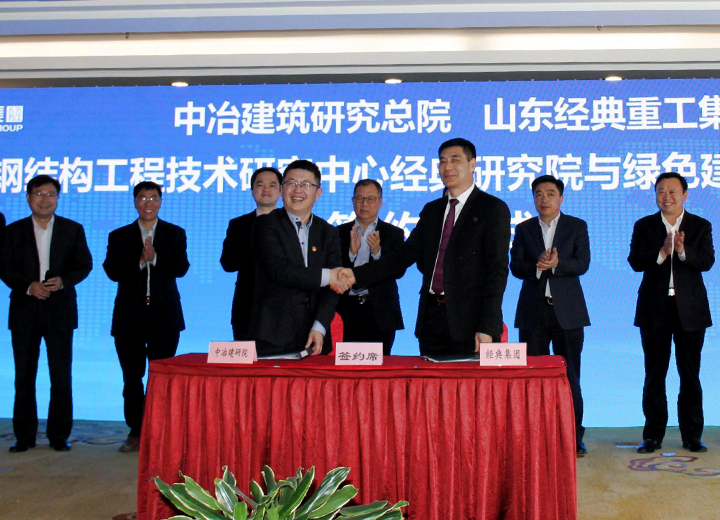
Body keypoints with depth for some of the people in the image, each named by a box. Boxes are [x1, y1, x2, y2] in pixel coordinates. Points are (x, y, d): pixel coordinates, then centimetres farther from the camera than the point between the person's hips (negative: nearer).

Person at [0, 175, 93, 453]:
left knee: (61, 376, -1)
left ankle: (59, 435, 10)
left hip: (60, 311, -1)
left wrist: (63, 281, -13)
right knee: (24, 376, 6)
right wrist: (28, 286, -14)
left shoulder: (73, 229, 7)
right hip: (24, 312, 1)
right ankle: (24, 436, 15)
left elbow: (84, 265, 5)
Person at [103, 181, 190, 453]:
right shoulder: (119, 236, 10)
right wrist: (140, 262, -16)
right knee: (132, 377, 4)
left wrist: (155, 260, -19)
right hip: (129, 315, 1)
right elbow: (112, 271, -3)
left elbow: (181, 267, -6)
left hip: (164, 315, -1)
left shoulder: (175, 234, 8)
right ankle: (136, 432, 13)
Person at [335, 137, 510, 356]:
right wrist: (357, 275, -2)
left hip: (470, 320, -5)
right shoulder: (432, 210, 16)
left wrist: (487, 328, -16)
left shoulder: (493, 208, -2)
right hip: (431, 316, 5)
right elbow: (405, 254, 11)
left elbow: (497, 271, -8)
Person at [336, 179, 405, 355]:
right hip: (348, 310, 1)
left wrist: (377, 252, -20)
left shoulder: (394, 233, 9)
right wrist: (351, 252, -17)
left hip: (380, 313, -1)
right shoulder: (340, 233, 11)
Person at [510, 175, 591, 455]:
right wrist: (537, 266, -20)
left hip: (567, 310, -1)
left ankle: (573, 436, 10)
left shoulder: (577, 227, 6)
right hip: (533, 311, 2)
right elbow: (515, 266, -1)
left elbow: (582, 264, -6)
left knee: (570, 376, 2)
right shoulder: (523, 229, 10)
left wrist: (555, 265, -21)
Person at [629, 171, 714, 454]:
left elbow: (707, 261, -10)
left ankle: (692, 435, 14)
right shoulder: (644, 226, 5)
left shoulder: (701, 226, 4)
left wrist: (682, 251, -28)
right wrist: (661, 253, -24)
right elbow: (635, 261, -8)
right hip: (655, 309, 0)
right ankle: (653, 435, 13)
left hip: (690, 308, 0)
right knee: (654, 375, 6)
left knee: (690, 374, 5)